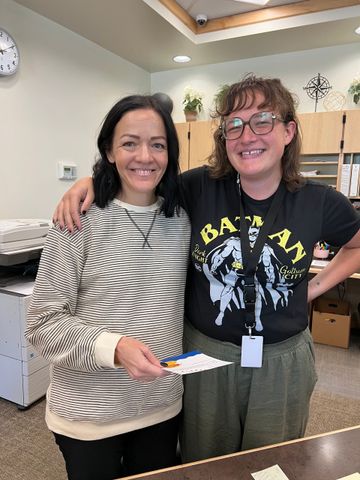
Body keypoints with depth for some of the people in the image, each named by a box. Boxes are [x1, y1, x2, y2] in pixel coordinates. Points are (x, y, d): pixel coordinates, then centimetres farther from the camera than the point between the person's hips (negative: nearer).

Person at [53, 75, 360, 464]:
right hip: (204, 355, 0)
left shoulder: (320, 202, -7)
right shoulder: (200, 188, -11)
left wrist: (316, 287, 0)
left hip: (281, 363, 1)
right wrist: (91, 181, -15)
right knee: (201, 467, 24)